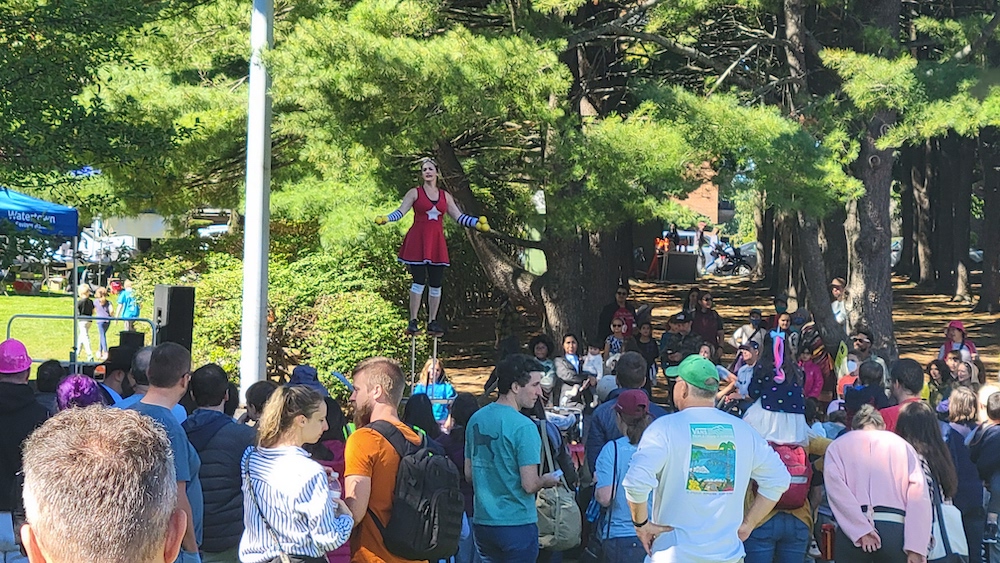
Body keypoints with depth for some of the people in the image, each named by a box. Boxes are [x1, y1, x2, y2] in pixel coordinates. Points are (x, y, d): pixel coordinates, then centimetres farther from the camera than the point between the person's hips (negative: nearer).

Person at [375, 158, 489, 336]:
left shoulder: (445, 196, 14)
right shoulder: (415, 193, 3)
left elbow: (459, 217, 13)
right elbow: (400, 212, -6)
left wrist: (478, 223, 1)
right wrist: (385, 219, -24)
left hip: (437, 243, 4)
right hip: (418, 241, -4)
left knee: (436, 284, 3)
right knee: (419, 282, -8)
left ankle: (432, 321, 11)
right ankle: (413, 321, -3)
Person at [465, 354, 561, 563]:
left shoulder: (476, 419, 6)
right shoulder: (523, 427, -17)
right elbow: (529, 485, -19)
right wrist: (547, 481, 1)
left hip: (482, 522, 7)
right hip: (517, 524, -7)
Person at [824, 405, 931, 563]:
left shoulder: (838, 445, 14)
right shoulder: (902, 445, 16)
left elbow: (835, 486, -6)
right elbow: (919, 495, 1)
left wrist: (861, 530, -12)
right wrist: (916, 547, -5)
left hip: (851, 529, 0)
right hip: (895, 530, 1)